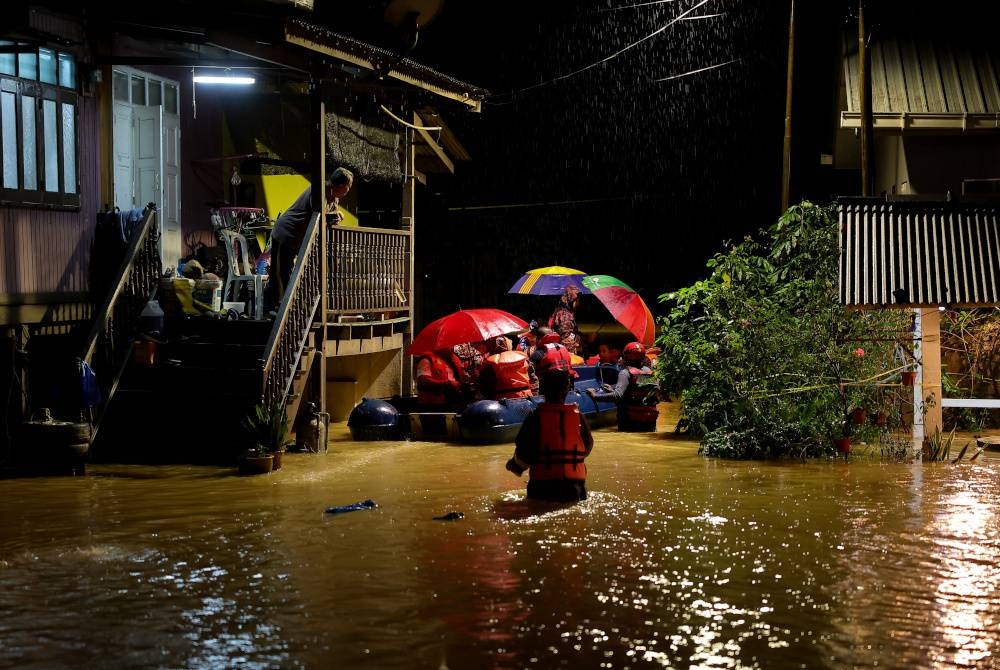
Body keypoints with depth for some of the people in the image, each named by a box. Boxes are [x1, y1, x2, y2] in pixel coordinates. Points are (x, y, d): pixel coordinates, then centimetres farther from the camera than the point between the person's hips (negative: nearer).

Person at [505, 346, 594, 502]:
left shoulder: (535, 418, -9)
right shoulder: (578, 417, -2)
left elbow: (523, 454, -7)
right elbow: (587, 449, 11)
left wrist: (514, 466, 15)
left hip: (543, 488, -2)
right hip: (574, 488, 2)